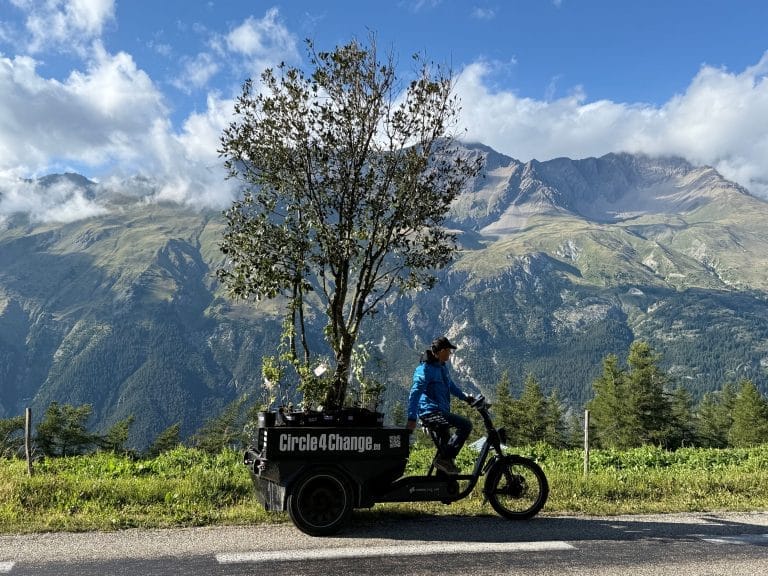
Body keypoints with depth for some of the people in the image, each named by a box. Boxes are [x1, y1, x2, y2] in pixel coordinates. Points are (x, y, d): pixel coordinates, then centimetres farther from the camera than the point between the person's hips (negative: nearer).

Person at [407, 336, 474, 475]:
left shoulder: (442, 367, 15)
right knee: (466, 425, -21)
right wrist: (412, 418, -25)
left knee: (445, 447, 12)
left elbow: (450, 386, 33)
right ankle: (445, 459, -16)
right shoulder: (425, 369, -13)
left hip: (441, 412, 10)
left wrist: (466, 397, 27)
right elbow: (415, 393, -19)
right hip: (431, 412, -9)